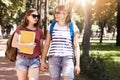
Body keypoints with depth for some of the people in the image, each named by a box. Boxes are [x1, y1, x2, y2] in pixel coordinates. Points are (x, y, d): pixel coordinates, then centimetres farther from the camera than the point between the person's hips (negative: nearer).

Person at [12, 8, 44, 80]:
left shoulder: (39, 31, 7)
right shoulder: (20, 29, 1)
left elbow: (41, 48, 12)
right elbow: (14, 44, -7)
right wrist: (27, 45, -19)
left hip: (35, 60, 1)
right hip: (22, 59, -1)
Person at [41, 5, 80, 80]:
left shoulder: (73, 27, 2)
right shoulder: (51, 27, 9)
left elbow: (76, 46, 3)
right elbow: (46, 44, 12)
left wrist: (77, 64, -2)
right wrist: (43, 61, 8)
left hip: (68, 59, -2)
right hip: (53, 59, 3)